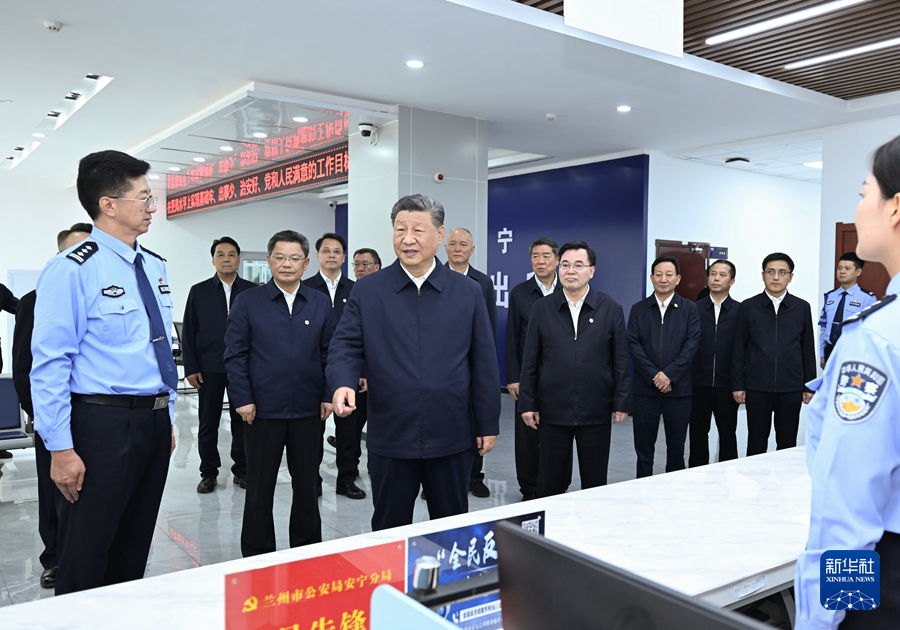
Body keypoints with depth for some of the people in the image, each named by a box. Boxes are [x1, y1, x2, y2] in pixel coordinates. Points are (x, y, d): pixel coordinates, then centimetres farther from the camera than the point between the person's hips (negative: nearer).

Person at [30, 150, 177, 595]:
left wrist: (168, 417, 15)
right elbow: (50, 364, -14)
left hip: (155, 420, 7)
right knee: (85, 561, 5)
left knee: (133, 553, 19)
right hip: (102, 422, -7)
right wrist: (61, 449, -16)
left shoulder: (155, 267, 10)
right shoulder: (72, 269, -12)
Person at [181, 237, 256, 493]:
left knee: (242, 421, 7)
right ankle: (209, 472, 20)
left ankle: (242, 470, 20)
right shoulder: (199, 292, 6)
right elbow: (188, 332, 5)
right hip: (209, 368, 0)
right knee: (208, 424, 6)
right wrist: (191, 368, -2)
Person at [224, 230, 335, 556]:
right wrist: (242, 399, -9)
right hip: (263, 410, -2)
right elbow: (235, 354, -2)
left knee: (307, 484, 13)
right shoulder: (248, 301, 0)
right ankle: (256, 556, 24)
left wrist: (328, 395, -1)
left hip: (308, 409, 2)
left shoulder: (321, 303, 6)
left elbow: (330, 352, 7)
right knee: (260, 487, 9)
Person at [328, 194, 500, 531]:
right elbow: (346, 345, -1)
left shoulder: (468, 292, 3)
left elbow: (483, 362, 4)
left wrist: (488, 424, 3)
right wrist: (342, 383, -23)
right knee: (389, 531, 13)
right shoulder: (367, 291, 2)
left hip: (451, 439, 1)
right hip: (390, 437, 0)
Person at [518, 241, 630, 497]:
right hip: (552, 412, 1)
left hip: (596, 414, 0)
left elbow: (621, 360, 3)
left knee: (595, 483, 11)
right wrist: (528, 404, 0)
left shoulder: (611, 309, 2)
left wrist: (621, 403, -1)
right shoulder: (542, 309, 4)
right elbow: (530, 361, 4)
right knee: (549, 483, 9)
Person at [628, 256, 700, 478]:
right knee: (643, 448, 6)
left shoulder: (690, 309, 5)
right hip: (645, 389, 1)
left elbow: (692, 344, -5)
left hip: (678, 389, 0)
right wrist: (654, 375, -13)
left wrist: (670, 374, -15)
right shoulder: (638, 309, 7)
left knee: (676, 448, 9)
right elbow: (633, 344, -2)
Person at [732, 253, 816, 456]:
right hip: (757, 387, -1)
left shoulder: (802, 308, 6)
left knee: (788, 444, 8)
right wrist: (738, 385, -1)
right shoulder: (748, 307, 3)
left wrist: (809, 386, 5)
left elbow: (808, 350, 8)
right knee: (756, 445, 6)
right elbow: (739, 349, 3)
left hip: (791, 388, 1)